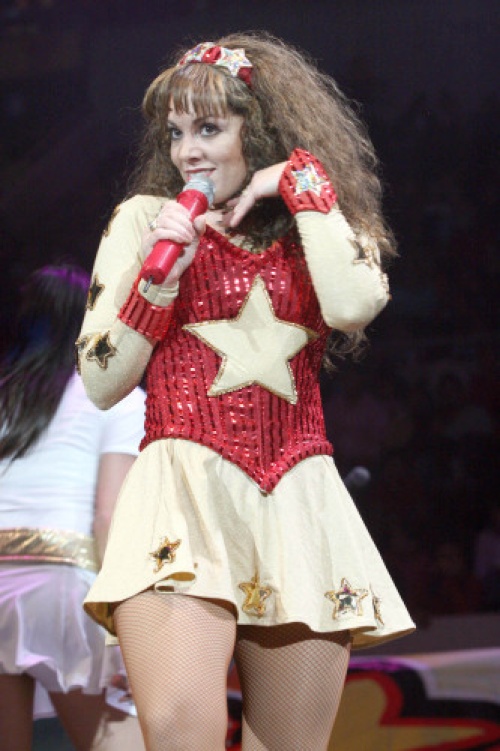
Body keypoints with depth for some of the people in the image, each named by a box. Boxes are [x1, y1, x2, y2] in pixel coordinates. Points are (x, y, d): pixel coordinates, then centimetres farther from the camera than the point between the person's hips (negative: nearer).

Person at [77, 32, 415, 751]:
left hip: (300, 500, 3)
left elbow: (352, 306, -10)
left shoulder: (323, 231, 16)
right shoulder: (147, 218, 12)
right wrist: (160, 274, -6)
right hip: (183, 488, -3)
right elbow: (101, 384, 7)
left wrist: (303, 182, -1)